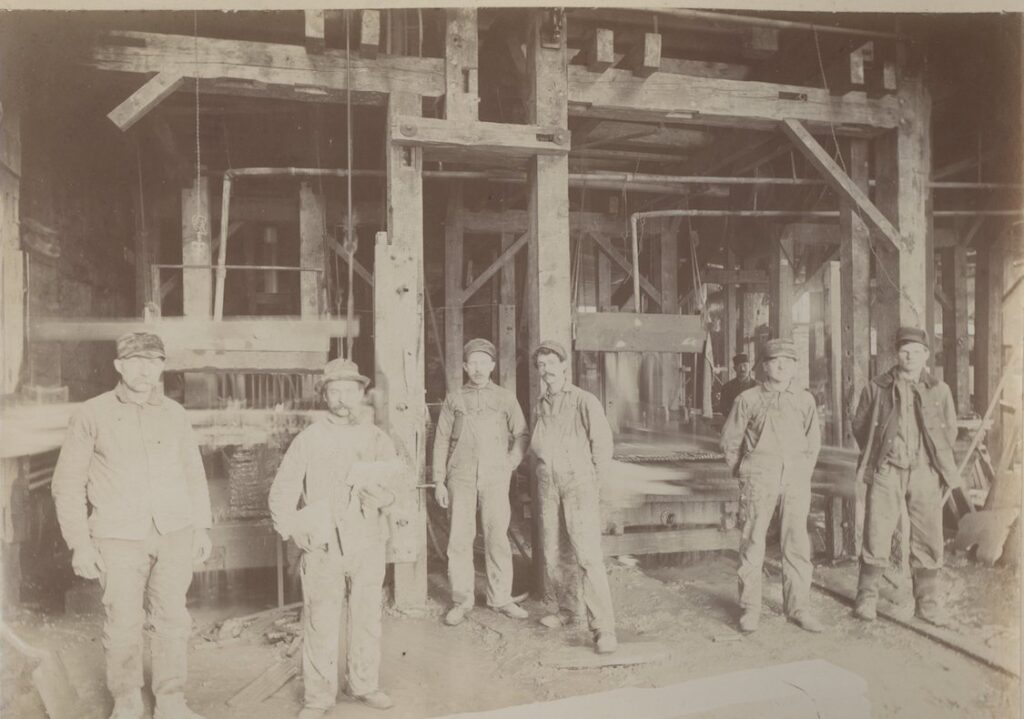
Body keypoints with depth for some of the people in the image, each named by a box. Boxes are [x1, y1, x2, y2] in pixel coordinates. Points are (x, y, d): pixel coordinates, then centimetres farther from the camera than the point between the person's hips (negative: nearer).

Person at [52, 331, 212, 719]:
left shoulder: (174, 414, 4)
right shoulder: (91, 414, -3)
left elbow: (194, 474, 11)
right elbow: (68, 483, 0)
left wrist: (202, 527, 9)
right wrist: (79, 543, -5)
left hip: (174, 534, 2)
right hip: (120, 538, -2)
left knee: (172, 619, 7)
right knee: (123, 624, 5)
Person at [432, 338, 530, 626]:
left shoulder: (505, 398, 8)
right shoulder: (454, 399, 9)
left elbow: (521, 434, 10)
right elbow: (441, 441, 9)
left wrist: (510, 464, -3)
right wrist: (439, 481, 4)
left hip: (495, 477, 0)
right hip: (461, 476, 0)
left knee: (497, 537, 0)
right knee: (459, 539, 0)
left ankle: (501, 598, 12)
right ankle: (461, 600, 10)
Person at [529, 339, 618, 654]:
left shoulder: (585, 401, -5)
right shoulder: (540, 407, 12)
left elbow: (603, 445, -4)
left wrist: (591, 484, -1)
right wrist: (546, 470, 10)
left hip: (579, 484, -6)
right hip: (548, 486, 6)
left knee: (588, 555, -11)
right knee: (554, 553, 10)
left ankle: (603, 627, -9)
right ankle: (565, 610, 26)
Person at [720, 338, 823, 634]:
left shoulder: (805, 400, 10)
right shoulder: (748, 399, 2)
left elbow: (813, 442, 19)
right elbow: (730, 440, 9)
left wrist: (803, 474, 13)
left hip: (796, 478, 3)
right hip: (759, 477, -2)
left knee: (797, 544, 3)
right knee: (752, 541, -1)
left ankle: (798, 608, 14)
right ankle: (750, 609, 8)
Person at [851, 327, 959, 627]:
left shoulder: (939, 390, 6)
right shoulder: (876, 388, 1)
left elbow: (950, 429, 15)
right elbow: (859, 425, 9)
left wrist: (938, 459, 10)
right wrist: (876, 455, 6)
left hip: (925, 472, 2)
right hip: (886, 471, -2)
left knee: (928, 538, 6)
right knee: (876, 534, -1)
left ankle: (927, 601, 21)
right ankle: (867, 597, 13)